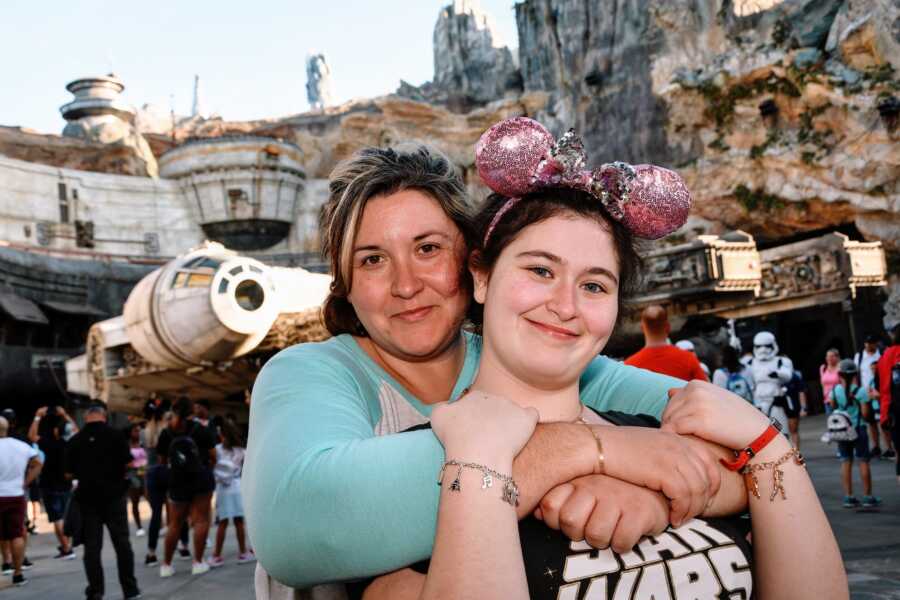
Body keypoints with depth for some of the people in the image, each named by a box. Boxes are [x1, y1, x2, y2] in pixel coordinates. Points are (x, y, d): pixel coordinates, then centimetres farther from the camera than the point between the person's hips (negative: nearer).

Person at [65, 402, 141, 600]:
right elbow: (129, 464, -8)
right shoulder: (115, 435, -7)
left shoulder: (75, 440, -1)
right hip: (114, 496, -1)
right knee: (122, 543, 6)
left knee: (92, 546, 7)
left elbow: (69, 473, 3)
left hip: (88, 498, 1)